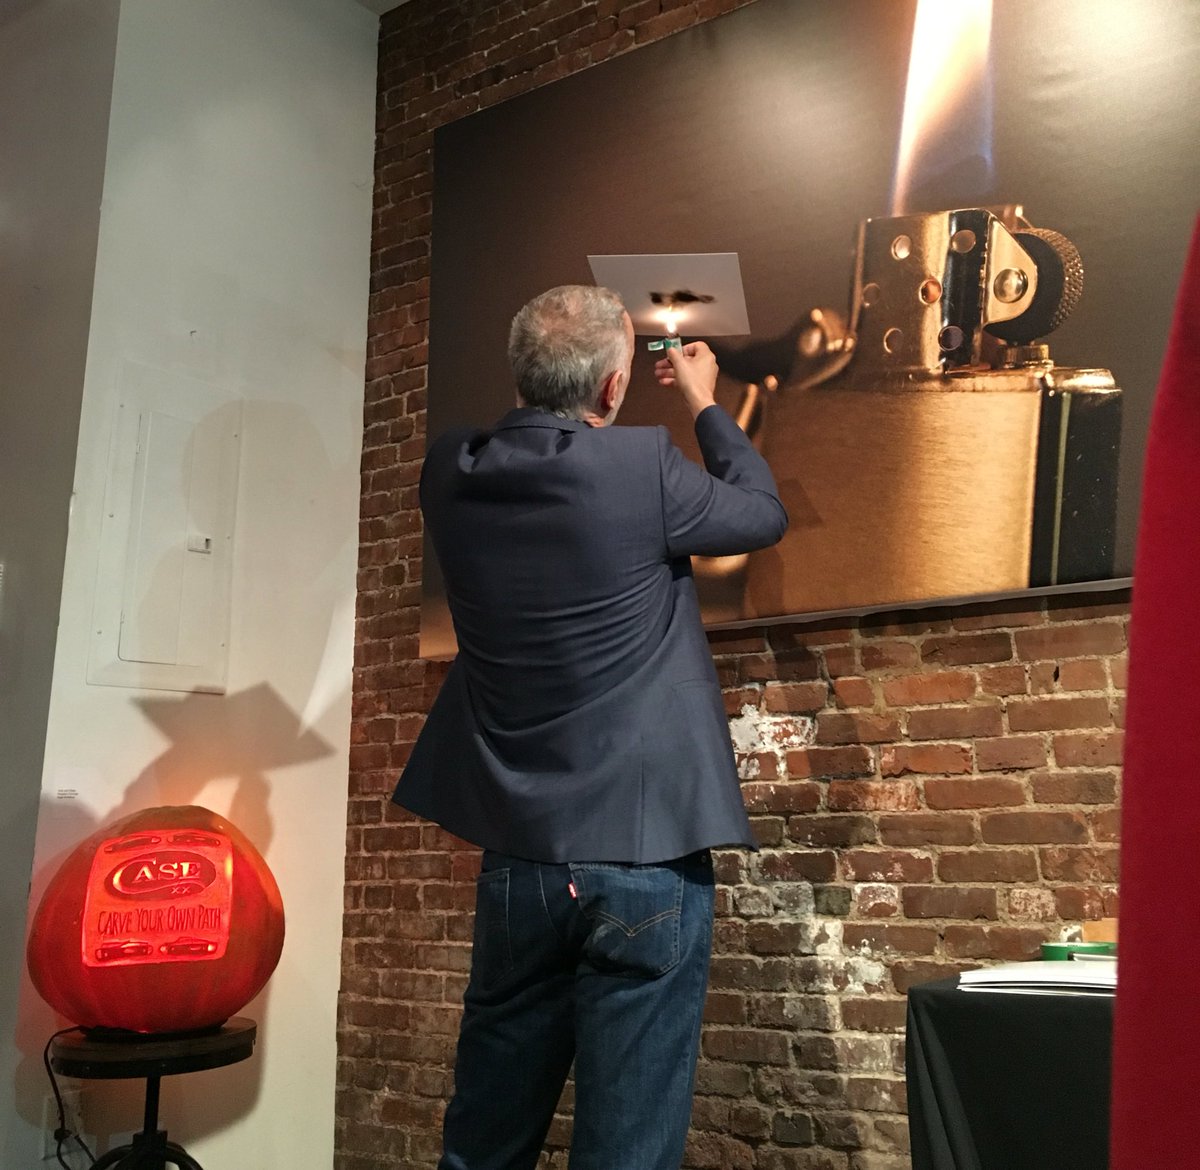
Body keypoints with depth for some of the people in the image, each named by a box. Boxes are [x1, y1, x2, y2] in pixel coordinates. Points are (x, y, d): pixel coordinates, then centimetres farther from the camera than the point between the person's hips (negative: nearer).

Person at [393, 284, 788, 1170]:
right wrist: (705, 404, 17)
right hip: (645, 854, -5)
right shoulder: (643, 465, -14)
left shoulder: (452, 473, -1)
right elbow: (764, 515, 5)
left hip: (517, 856, 5)